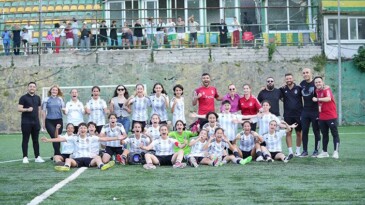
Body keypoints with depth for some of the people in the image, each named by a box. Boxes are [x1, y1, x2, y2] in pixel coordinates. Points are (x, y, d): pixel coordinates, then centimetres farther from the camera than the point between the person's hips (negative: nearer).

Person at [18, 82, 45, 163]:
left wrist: (38, 120, 13)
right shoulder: (23, 98, -2)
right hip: (26, 122, -4)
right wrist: (27, 109, -23)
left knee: (36, 140, 7)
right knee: (25, 140, -1)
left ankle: (37, 157, 10)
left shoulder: (37, 98, 13)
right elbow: (19, 109, -8)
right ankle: (25, 157, 2)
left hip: (35, 122, 4)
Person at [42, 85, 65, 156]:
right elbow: (43, 111, 5)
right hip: (49, 121, -3)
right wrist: (43, 123, 3)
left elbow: (63, 109, 17)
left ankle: (56, 155, 12)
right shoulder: (46, 99, 4)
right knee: (54, 137, -14)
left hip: (59, 121, 3)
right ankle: (59, 155, -16)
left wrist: (64, 110, -6)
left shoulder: (60, 99, 11)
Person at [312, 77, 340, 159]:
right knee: (324, 135, 13)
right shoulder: (317, 91, 8)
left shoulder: (326, 89, -13)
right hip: (322, 117, 8)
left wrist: (317, 99, -27)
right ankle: (324, 152, 19)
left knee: (335, 134, -2)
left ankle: (336, 152, -2)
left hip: (331, 116, -8)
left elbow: (328, 99, -32)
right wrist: (319, 106, 2)